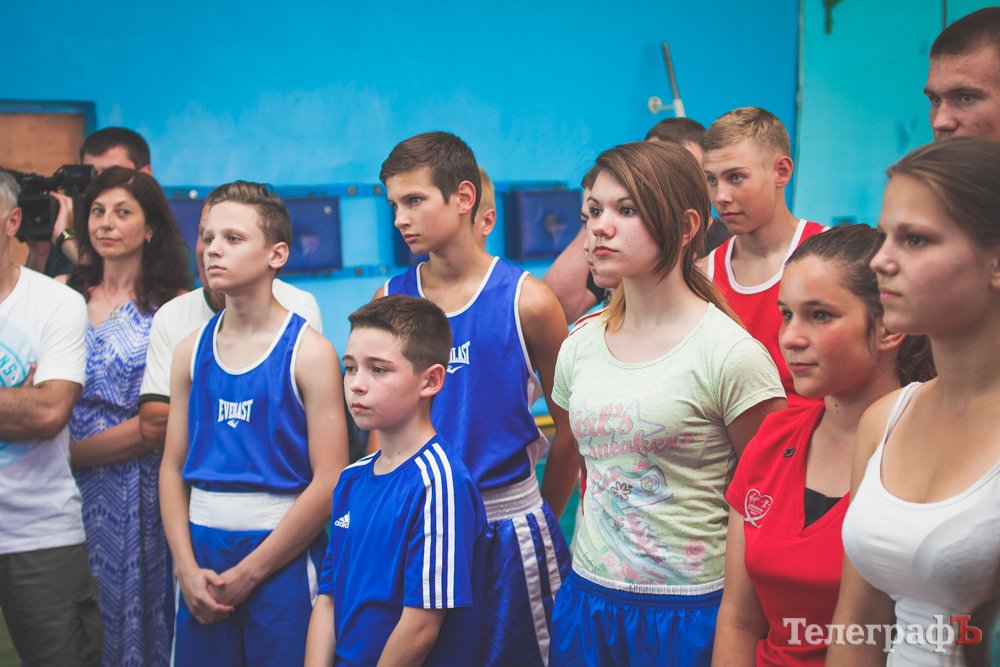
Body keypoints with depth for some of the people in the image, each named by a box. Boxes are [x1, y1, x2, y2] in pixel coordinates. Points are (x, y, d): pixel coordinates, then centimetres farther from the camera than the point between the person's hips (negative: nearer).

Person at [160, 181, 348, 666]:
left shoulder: (308, 351, -8)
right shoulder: (191, 352, 7)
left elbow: (329, 481, -13)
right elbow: (173, 467, 8)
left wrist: (250, 571, -12)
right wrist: (186, 567, -4)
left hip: (282, 557, -4)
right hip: (201, 551, 4)